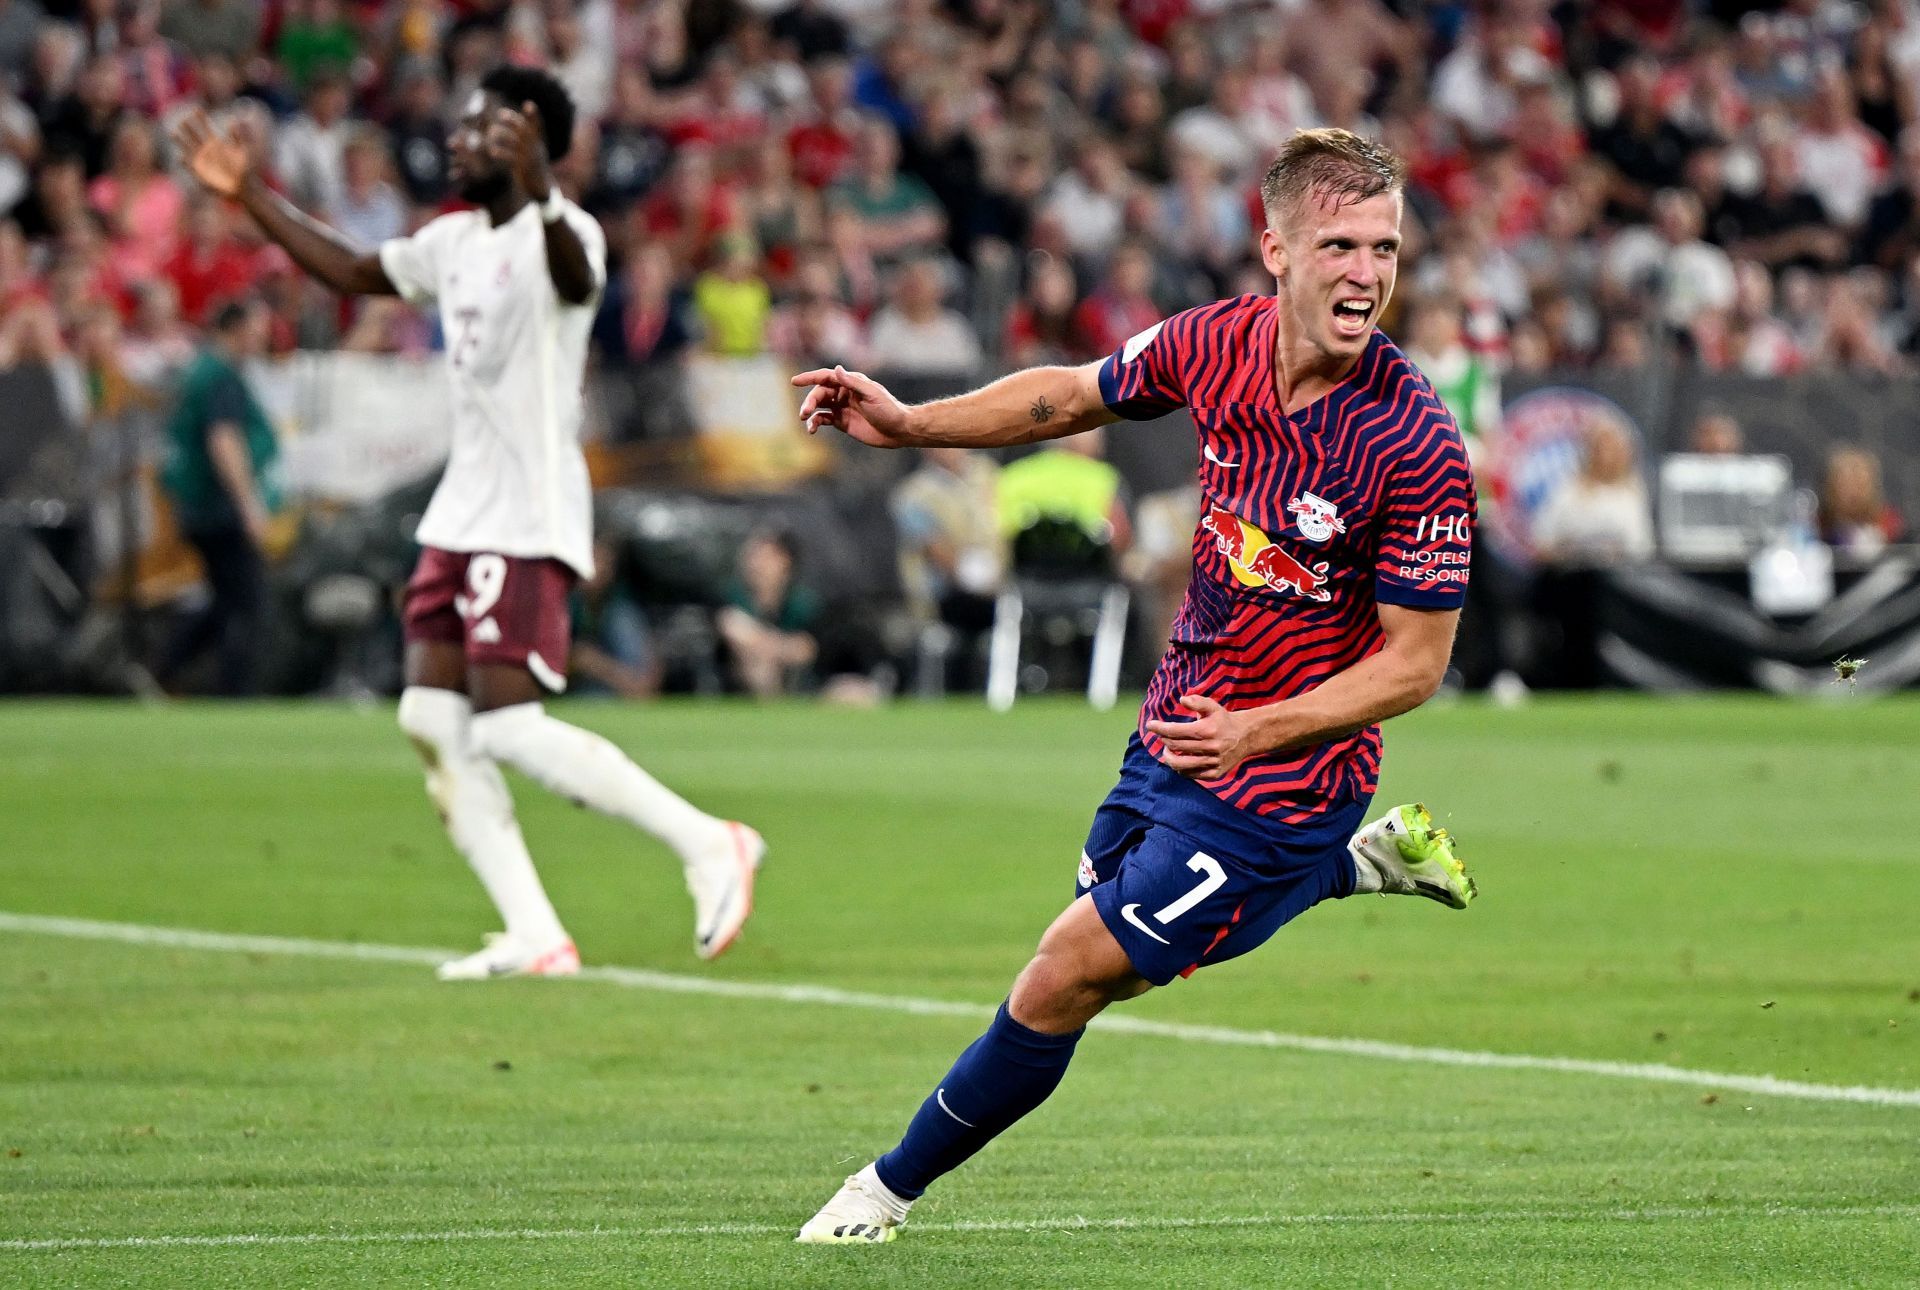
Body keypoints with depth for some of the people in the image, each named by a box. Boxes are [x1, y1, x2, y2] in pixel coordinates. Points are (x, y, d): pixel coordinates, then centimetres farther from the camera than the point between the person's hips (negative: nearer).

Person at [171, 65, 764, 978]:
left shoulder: (560, 233, -14)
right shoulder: (454, 242, 14)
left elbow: (575, 279, -39)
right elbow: (353, 273, 30)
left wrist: (540, 196, -57)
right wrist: (250, 197, 29)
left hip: (531, 523, -9)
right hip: (463, 514, 9)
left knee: (508, 728, -15)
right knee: (431, 717, 1)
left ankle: (709, 845, -4)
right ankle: (534, 938, 2)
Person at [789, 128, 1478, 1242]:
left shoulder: (1418, 445, -26)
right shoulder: (1215, 344, -10)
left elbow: (1415, 662, -19)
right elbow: (1072, 397, 11)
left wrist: (1260, 731, -29)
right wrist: (909, 423, 3)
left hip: (1276, 785, -7)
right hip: (1173, 734, 7)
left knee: (1063, 983, -3)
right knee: (1104, 967, 25)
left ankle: (893, 1189, 19)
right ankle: (1362, 860, 36)